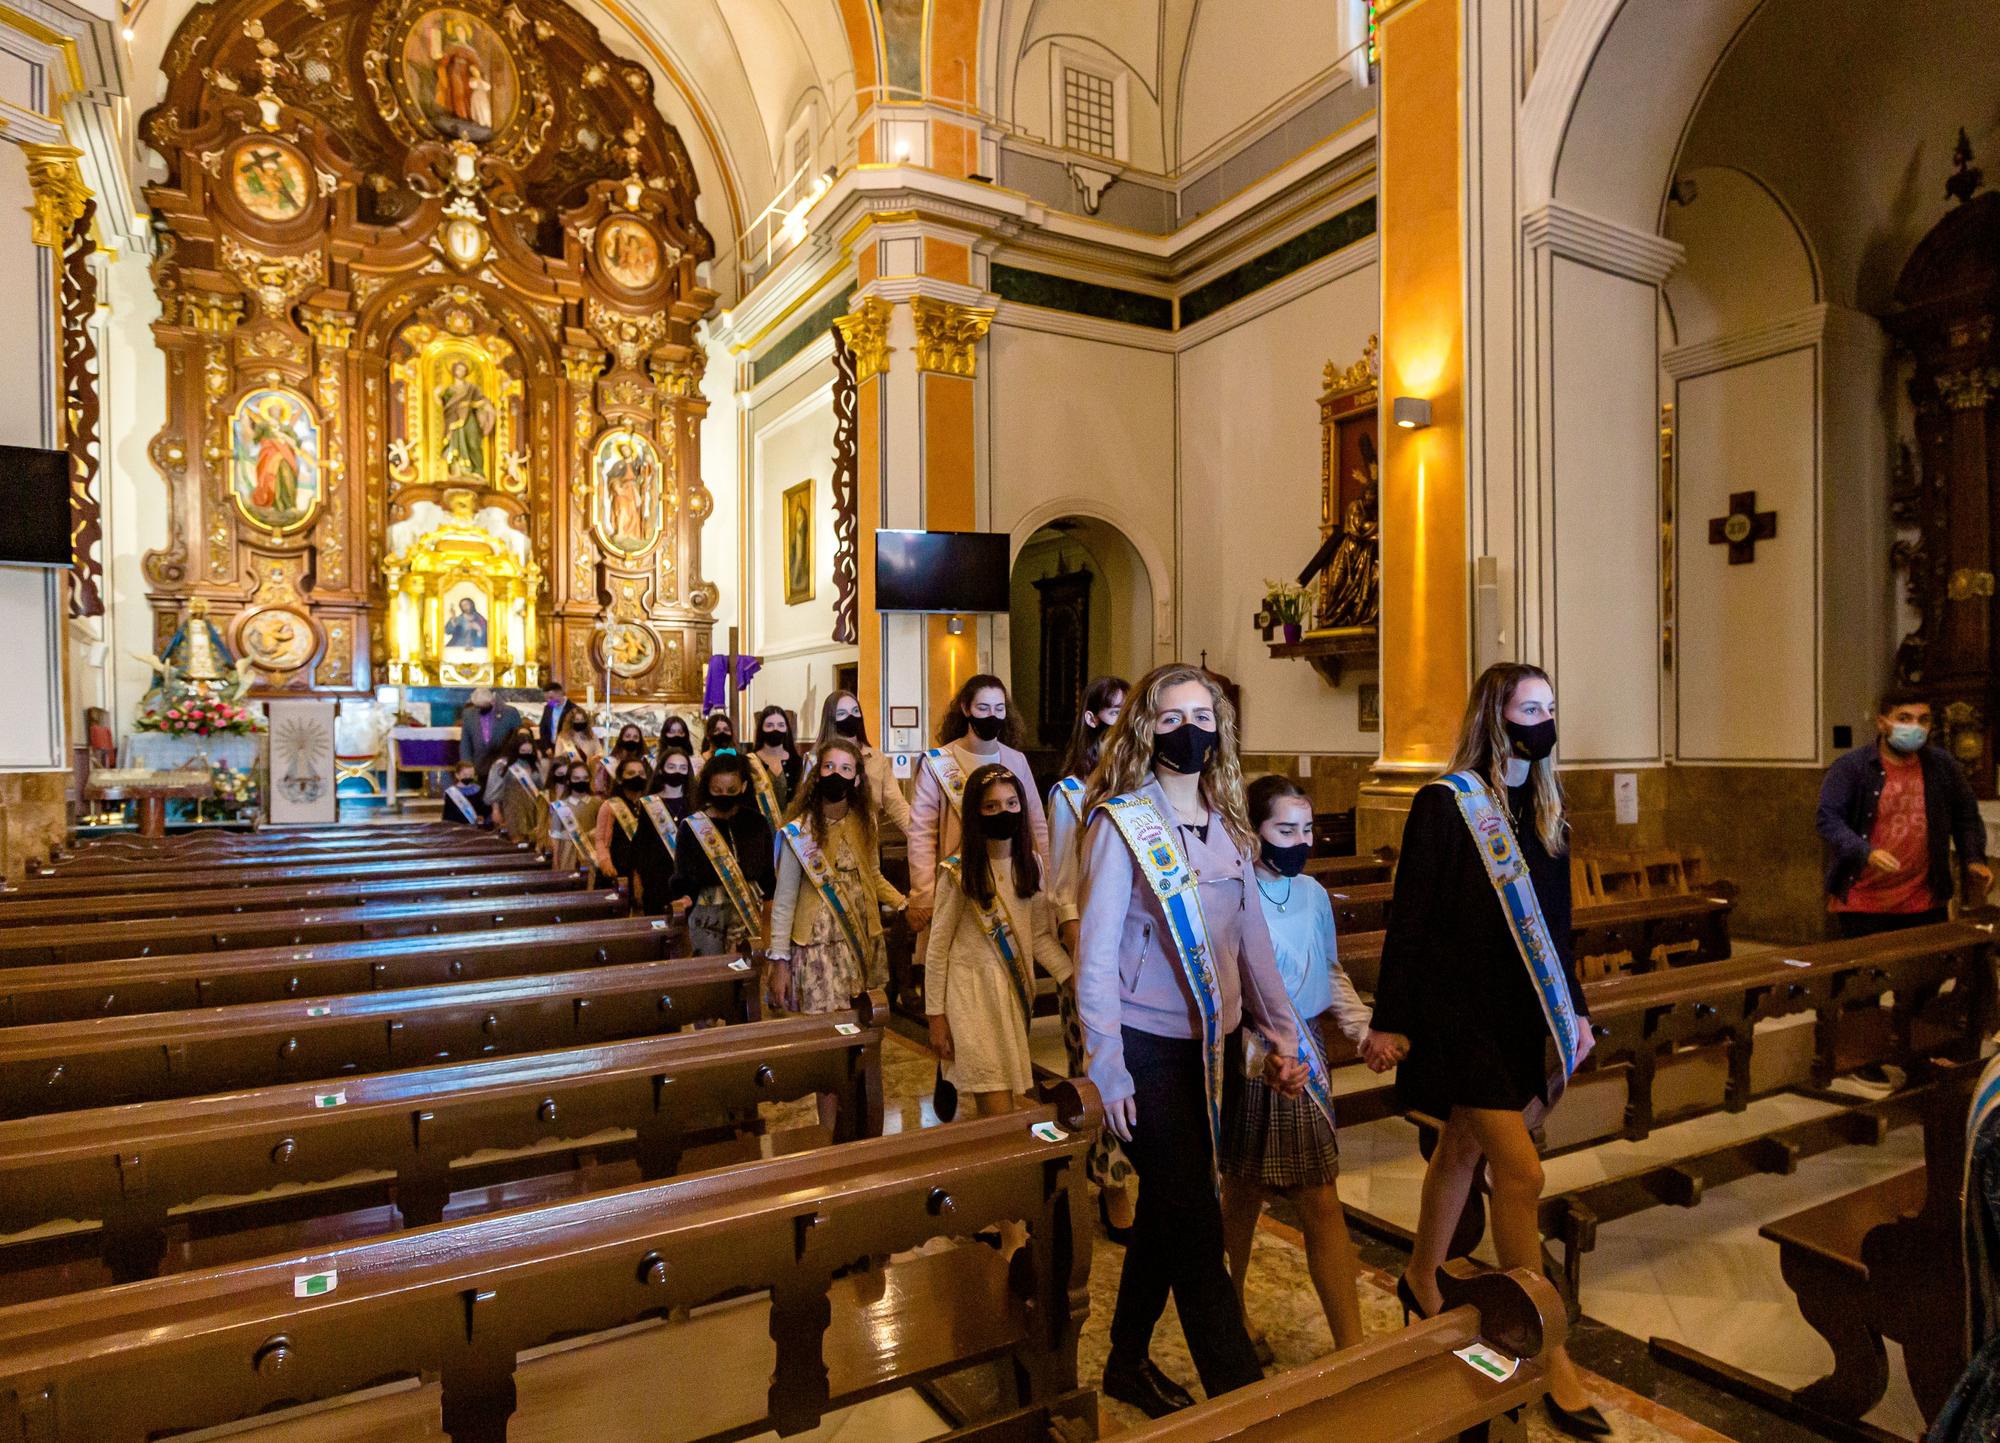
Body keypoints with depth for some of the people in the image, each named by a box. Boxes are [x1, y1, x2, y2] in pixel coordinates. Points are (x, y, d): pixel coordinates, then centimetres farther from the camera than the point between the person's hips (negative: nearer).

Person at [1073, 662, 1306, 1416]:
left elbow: (1252, 937, 12)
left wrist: (1282, 1034, 10)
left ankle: (1128, 1362, 36)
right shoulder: (1122, 822, -11)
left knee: (1167, 1207, 18)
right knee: (1196, 1222, -2)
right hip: (1146, 1048, -6)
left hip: (1205, 1045, 7)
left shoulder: (1226, 824, 7)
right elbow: (1095, 954, -13)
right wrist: (1106, 1069, -15)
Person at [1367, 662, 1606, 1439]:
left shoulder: (1544, 808, 8)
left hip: (1524, 1012, 7)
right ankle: (1547, 1354, 7)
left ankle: (1421, 1279, 37)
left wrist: (1573, 1007, 15)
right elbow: (1408, 917, -13)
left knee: (1465, 1146, 18)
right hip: (1460, 1013, -7)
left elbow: (1555, 921, 16)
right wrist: (1392, 1020, -13)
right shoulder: (1445, 803, -13)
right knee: (1521, 1172, -8)